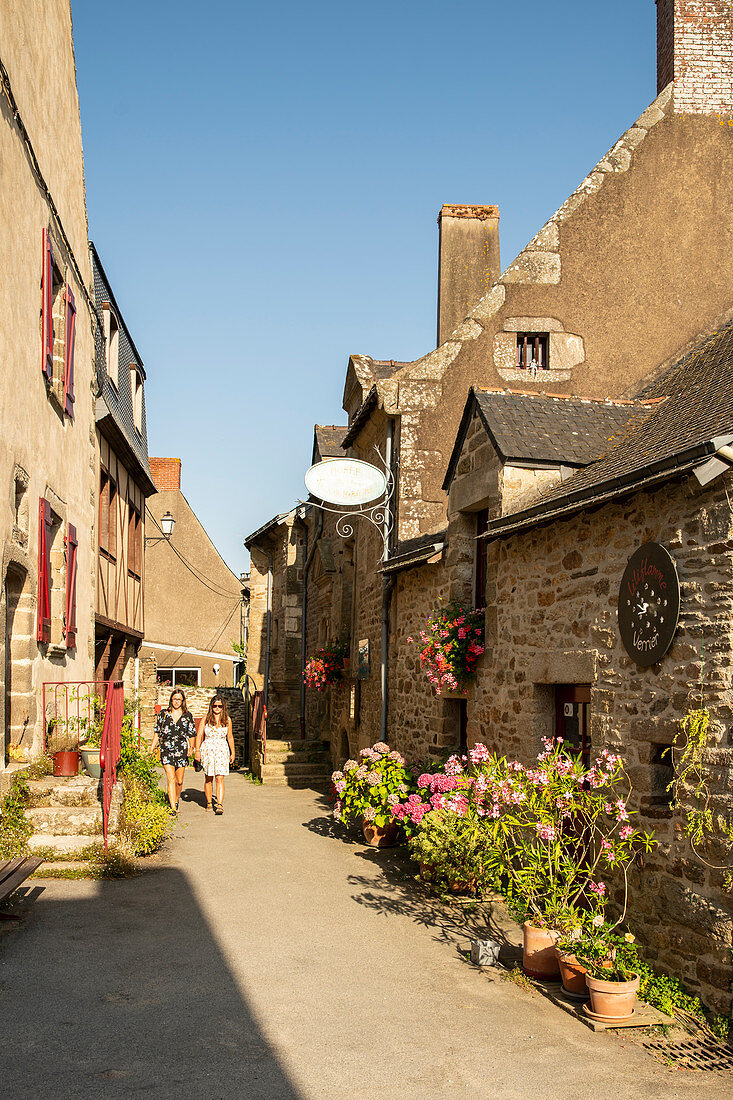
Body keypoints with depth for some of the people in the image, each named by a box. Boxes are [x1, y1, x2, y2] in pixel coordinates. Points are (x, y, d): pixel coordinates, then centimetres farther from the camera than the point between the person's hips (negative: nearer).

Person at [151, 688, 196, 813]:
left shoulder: (187, 716, 7)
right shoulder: (163, 714, 7)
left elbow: (192, 735, 10)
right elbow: (157, 733, 13)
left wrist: (191, 747, -5)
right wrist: (152, 749, 9)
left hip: (182, 751, 1)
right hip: (166, 750, -1)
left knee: (179, 781, 7)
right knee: (171, 779, -12)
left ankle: (176, 801, 32)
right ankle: (173, 808, -14)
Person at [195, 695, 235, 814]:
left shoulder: (227, 720, 6)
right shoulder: (206, 718, 4)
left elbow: (230, 738, 13)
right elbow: (199, 735, 4)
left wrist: (232, 753, 15)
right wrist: (197, 750, -5)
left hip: (222, 750, -1)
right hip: (207, 749, 1)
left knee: (220, 778, -11)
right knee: (208, 778, 8)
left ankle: (219, 805, -16)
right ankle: (209, 802, 23)